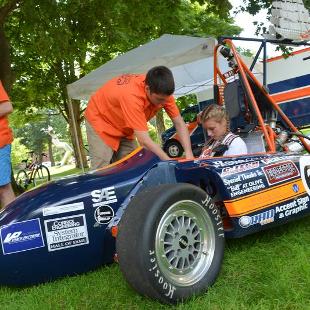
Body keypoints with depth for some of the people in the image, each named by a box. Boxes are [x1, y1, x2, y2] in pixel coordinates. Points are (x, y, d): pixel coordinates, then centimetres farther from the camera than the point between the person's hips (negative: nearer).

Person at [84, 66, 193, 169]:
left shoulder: (162, 92, -22)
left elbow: (179, 123, -16)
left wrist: (189, 154, -28)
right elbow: (144, 140, -42)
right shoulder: (132, 96, -41)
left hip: (124, 127, 6)